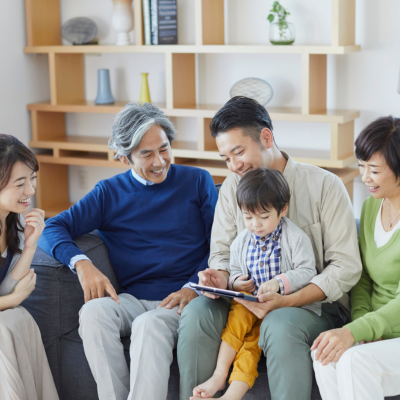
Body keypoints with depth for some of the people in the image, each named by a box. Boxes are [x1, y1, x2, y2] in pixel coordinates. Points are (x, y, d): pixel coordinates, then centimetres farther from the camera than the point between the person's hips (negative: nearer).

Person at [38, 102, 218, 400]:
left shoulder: (198, 182, 12)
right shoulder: (110, 193, 15)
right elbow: (54, 228, 7)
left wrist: (193, 288, -12)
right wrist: (82, 263, -14)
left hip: (182, 299, -2)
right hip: (133, 299, 3)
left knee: (150, 324, -35)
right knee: (93, 312, -30)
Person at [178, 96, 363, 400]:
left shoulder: (325, 185, -7)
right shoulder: (232, 187, 8)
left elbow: (347, 266, -11)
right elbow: (222, 252, 12)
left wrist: (287, 301, -24)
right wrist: (220, 278, -14)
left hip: (314, 305, -4)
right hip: (250, 301, 4)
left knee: (280, 325, -38)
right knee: (196, 313, -25)